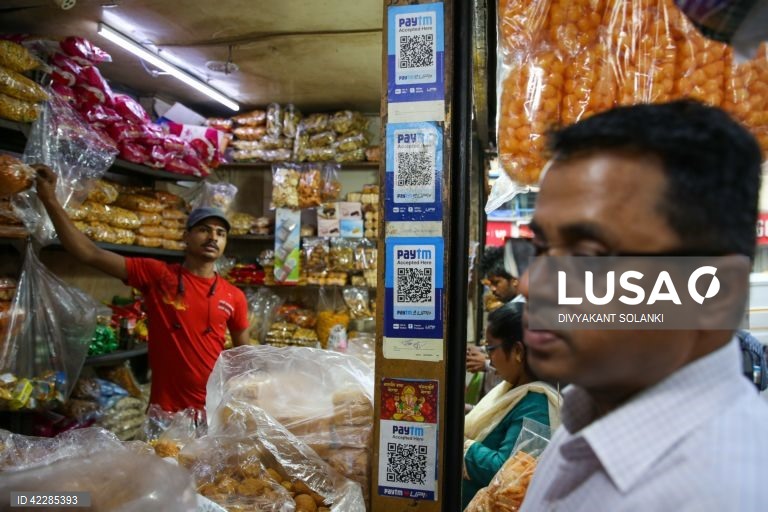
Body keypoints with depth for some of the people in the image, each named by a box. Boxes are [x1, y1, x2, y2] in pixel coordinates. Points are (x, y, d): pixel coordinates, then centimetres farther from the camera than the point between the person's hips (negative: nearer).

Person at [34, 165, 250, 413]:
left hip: (214, 408, 2)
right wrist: (50, 199, -16)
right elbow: (90, 254, -12)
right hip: (165, 408, -1)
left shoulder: (234, 297, -2)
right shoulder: (156, 274, -7)